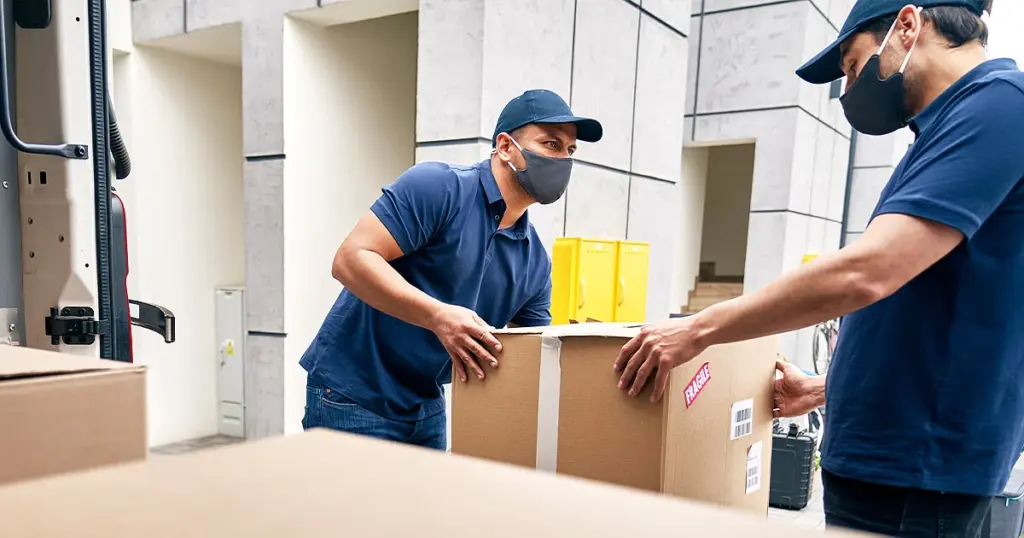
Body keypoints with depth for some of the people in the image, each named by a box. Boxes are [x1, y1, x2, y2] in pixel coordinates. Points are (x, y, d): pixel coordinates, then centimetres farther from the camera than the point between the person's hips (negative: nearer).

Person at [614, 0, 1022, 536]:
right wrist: (822, 390, 18)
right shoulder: (951, 127, 15)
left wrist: (698, 329, -19)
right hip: (886, 452, 8)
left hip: (914, 465, -8)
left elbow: (864, 273, -27)